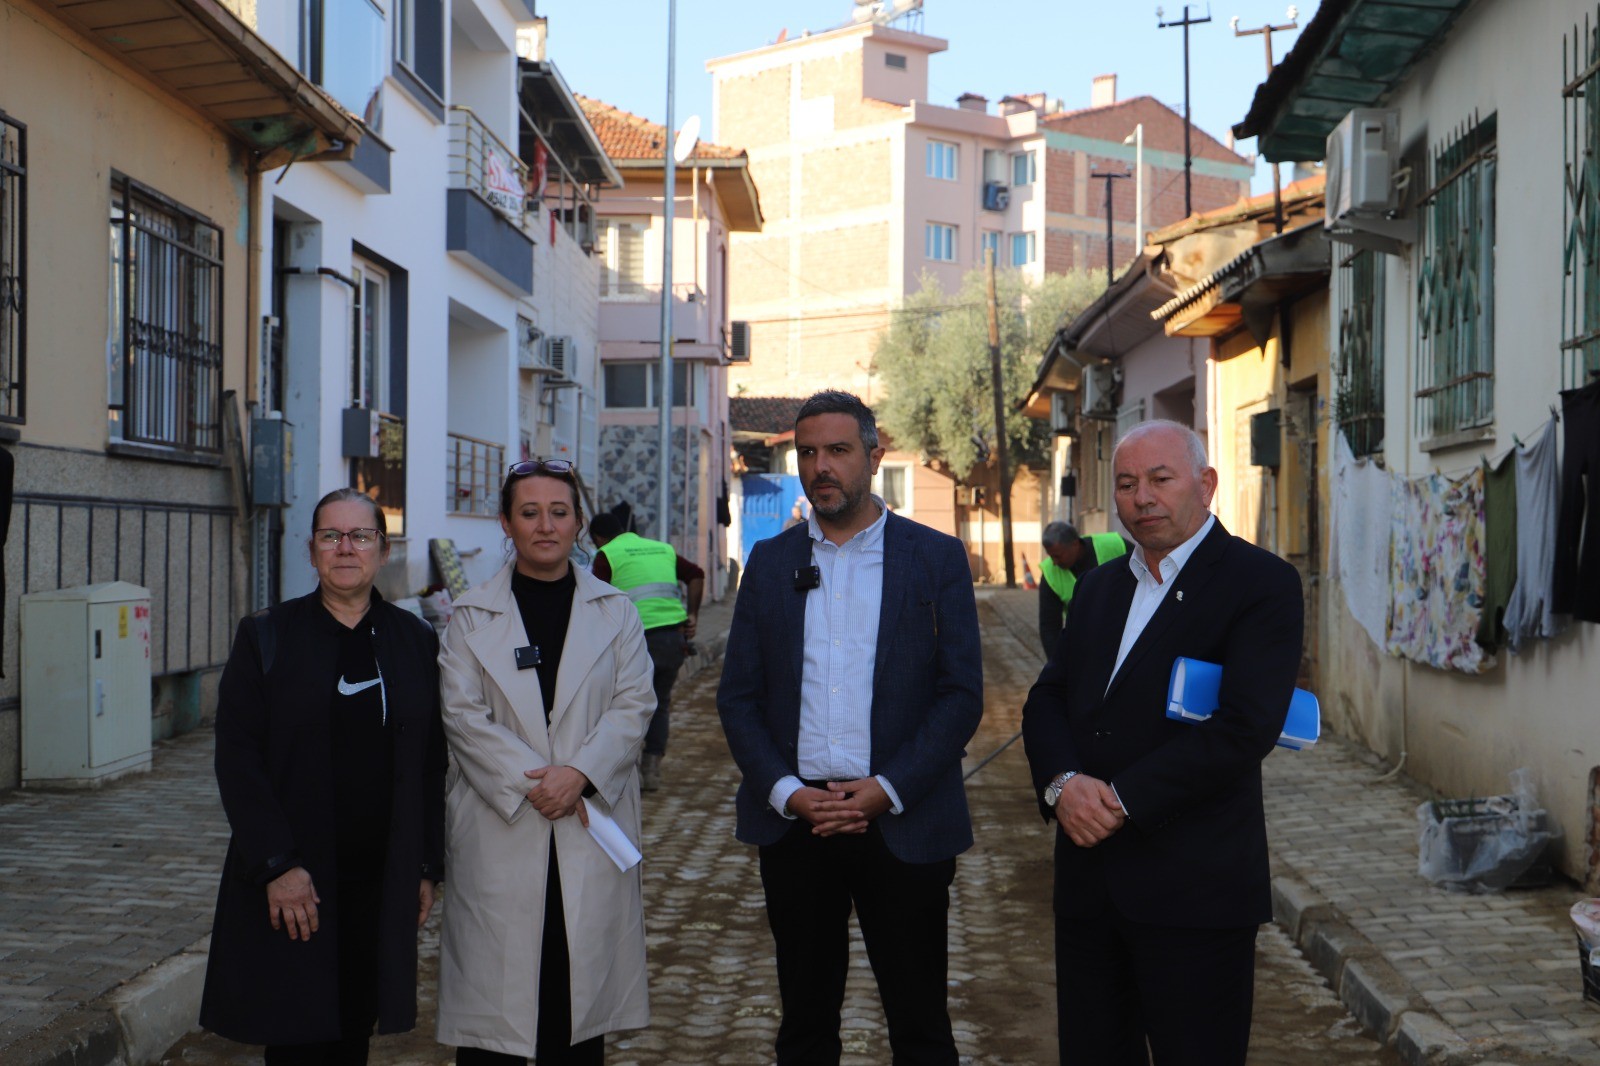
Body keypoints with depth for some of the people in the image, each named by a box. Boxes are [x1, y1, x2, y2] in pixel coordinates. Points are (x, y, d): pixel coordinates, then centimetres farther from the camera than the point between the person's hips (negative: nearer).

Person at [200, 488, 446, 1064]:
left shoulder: (416, 642, 6)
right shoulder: (265, 637, 0)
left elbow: (432, 763, 8)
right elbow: (237, 757, -6)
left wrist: (427, 867, 3)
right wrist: (277, 865, -14)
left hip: (381, 884, 2)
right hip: (290, 886, -2)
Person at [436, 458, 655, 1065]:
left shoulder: (614, 611, 9)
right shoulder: (472, 616, 6)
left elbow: (634, 705, 2)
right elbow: (463, 714, -2)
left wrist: (578, 774, -13)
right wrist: (530, 783, -13)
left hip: (591, 823, 1)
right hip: (501, 828, -1)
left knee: (582, 986, 2)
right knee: (494, 985, -1)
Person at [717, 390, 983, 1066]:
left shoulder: (936, 559, 2)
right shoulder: (770, 561, 9)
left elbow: (962, 694, -3)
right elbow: (738, 697, 7)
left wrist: (886, 789, -13)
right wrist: (786, 792, -8)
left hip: (903, 825, -2)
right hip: (794, 824, 2)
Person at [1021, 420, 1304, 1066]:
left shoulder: (1261, 583, -7)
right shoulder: (1099, 587, 15)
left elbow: (1244, 727, -18)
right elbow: (1046, 699, 12)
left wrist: (1123, 799, -17)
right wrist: (1063, 782, -10)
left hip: (1193, 887, -6)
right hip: (1087, 878, 6)